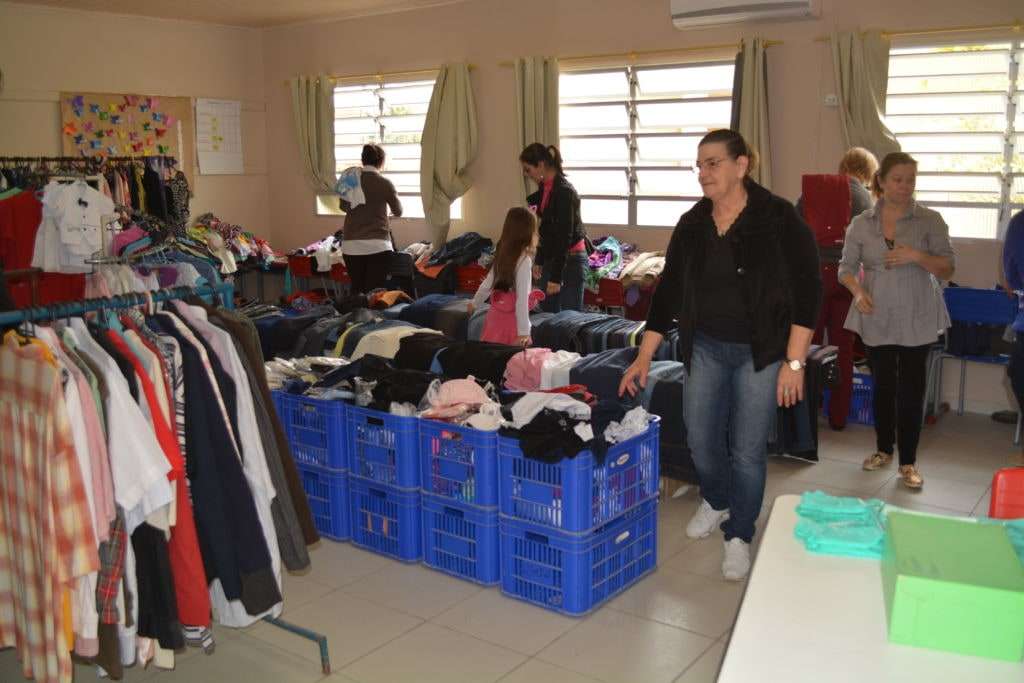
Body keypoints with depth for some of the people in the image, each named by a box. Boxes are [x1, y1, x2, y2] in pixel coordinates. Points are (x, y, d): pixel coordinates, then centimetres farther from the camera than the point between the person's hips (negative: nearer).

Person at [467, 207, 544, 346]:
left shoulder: (502, 254, 5)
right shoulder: (524, 260, -16)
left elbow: (487, 284, 17)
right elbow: (522, 298, -19)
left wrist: (475, 303, 34)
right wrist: (524, 331, -19)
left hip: (495, 313, 7)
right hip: (511, 318, -7)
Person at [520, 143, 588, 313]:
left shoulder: (564, 191, -21)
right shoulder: (544, 188, 6)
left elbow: (565, 235, -22)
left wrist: (556, 277, -22)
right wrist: (539, 261, 17)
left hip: (571, 260, -9)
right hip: (551, 257, 9)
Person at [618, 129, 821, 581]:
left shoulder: (778, 220, -12)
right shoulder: (691, 225, 2)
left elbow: (807, 290, -11)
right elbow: (668, 291, 6)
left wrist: (794, 362, -14)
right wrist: (644, 357, 4)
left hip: (759, 352, -4)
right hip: (705, 348, 4)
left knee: (748, 449, 2)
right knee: (700, 439, 11)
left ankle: (739, 536, 23)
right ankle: (716, 501, 41)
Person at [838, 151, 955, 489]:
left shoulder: (930, 221, -3)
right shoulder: (861, 224, 2)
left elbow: (948, 268, -3)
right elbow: (846, 267, 5)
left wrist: (917, 256, -21)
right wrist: (858, 291, -15)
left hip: (917, 321, -2)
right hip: (877, 319, 2)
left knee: (911, 389, 0)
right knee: (882, 385, 12)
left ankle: (908, 461, 12)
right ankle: (884, 449, 30)